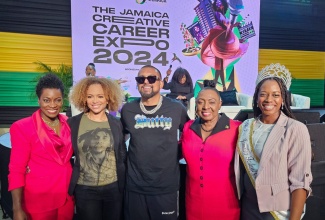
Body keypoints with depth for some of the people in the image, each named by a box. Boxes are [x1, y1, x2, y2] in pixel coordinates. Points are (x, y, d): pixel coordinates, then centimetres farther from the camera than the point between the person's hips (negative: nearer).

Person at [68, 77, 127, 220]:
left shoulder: (116, 124, -1)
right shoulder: (73, 123, -5)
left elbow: (122, 155, 6)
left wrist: (123, 182, 6)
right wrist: (69, 182, 2)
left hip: (114, 187, 1)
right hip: (84, 189, -1)